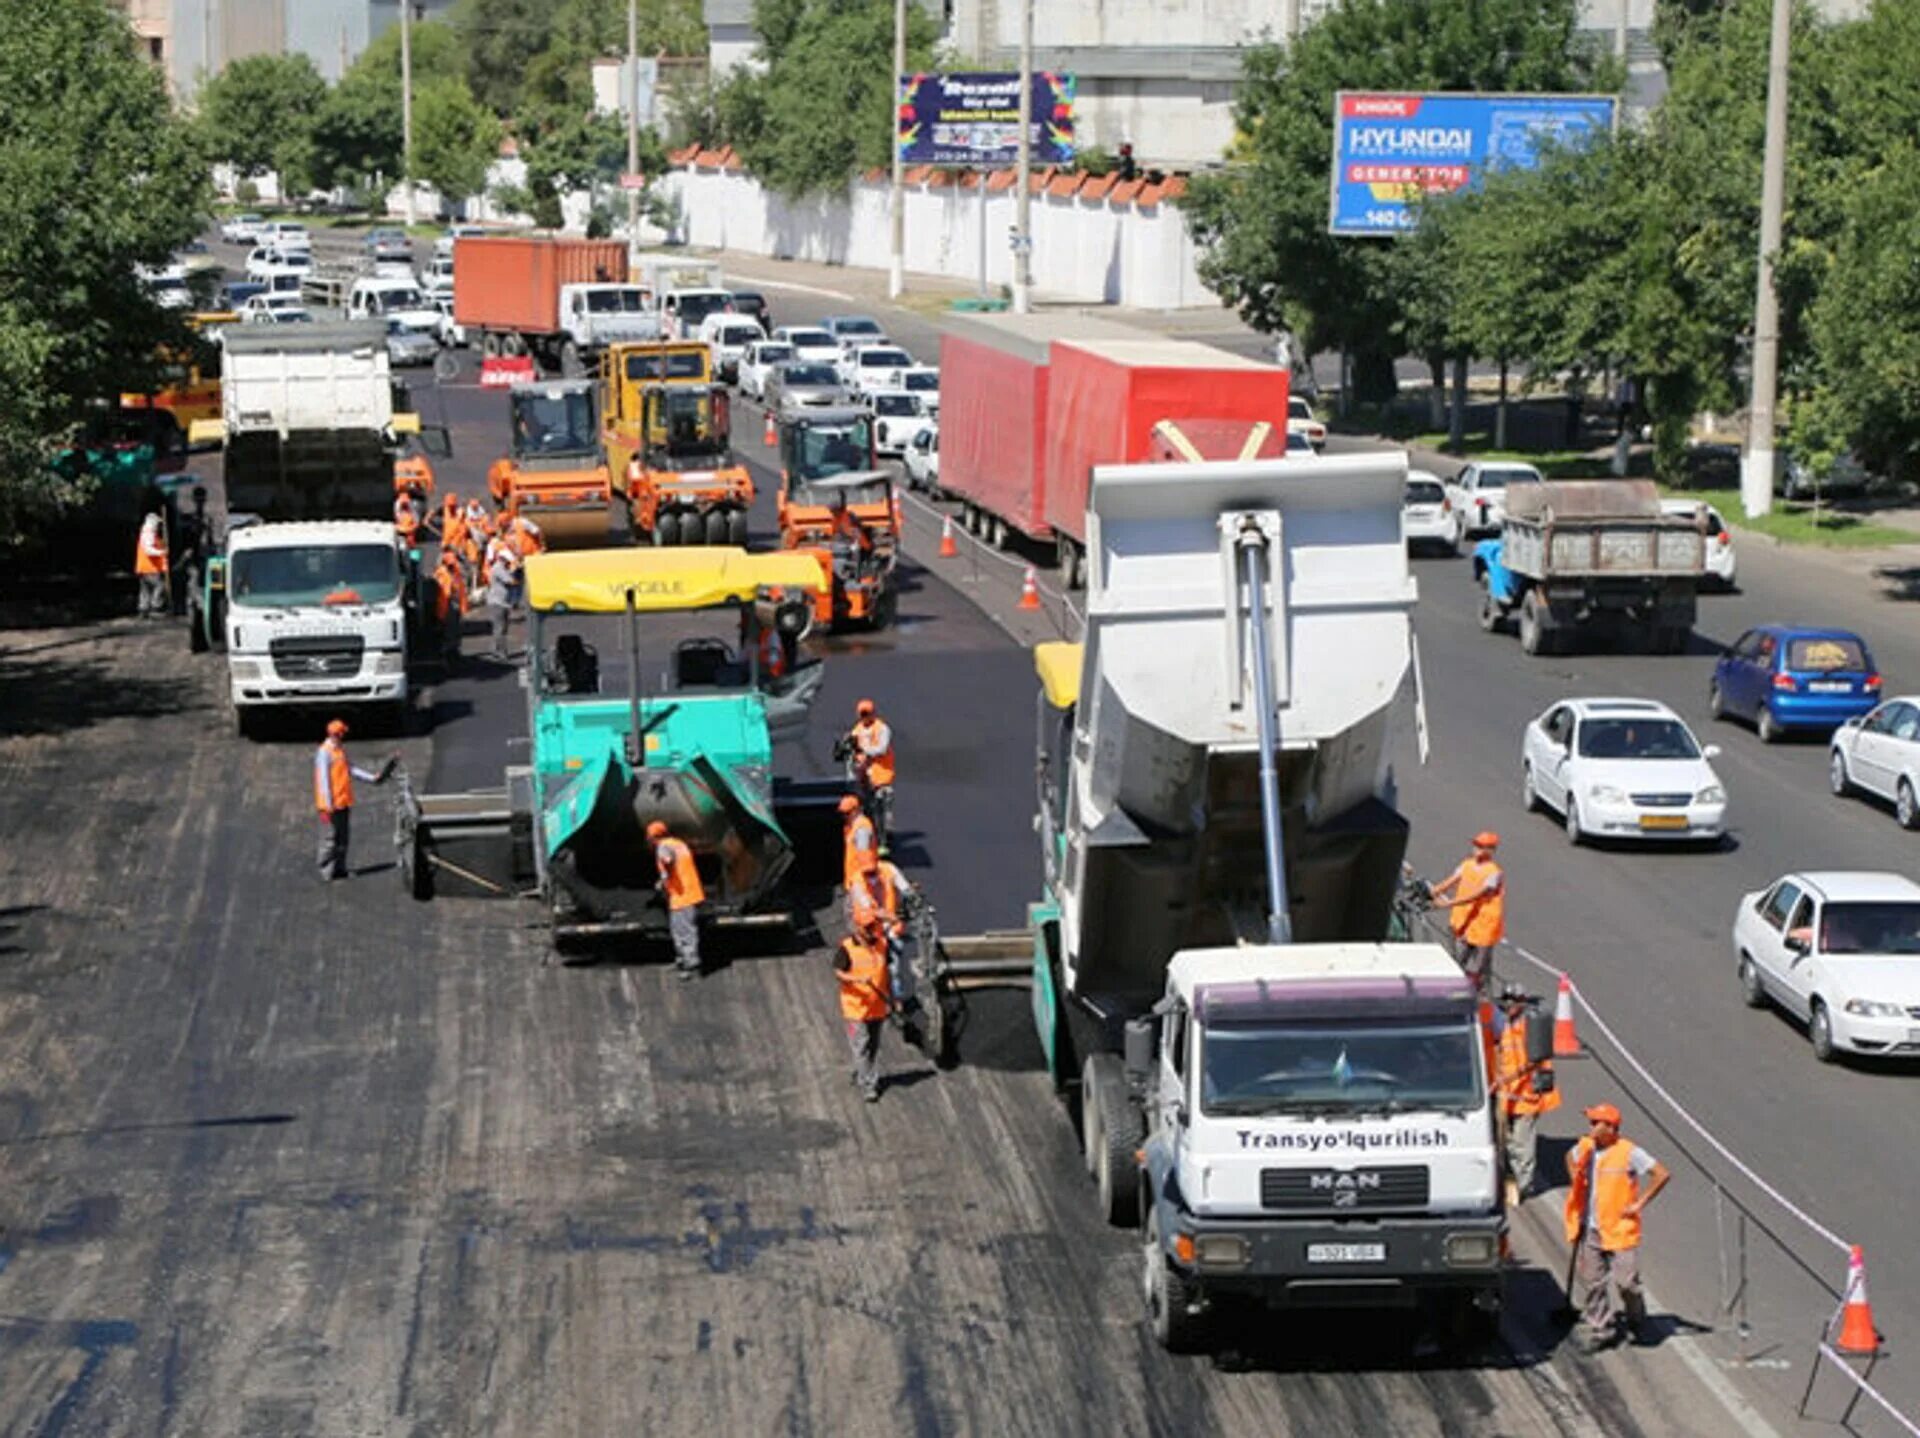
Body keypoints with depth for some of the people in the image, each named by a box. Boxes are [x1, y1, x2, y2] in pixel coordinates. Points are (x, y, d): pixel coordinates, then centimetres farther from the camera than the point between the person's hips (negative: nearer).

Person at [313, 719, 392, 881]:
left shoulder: (341, 750, 15)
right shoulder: (324, 752, -13)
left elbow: (352, 769, 17)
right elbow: (323, 778, -17)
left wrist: (372, 778, 5)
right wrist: (328, 805, -20)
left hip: (344, 802, 9)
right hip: (332, 805, -9)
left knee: (344, 837, 12)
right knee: (330, 838, -6)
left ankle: (339, 868, 20)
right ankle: (327, 872, -2)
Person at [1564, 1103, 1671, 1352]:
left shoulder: (1629, 1153, -12)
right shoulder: (1585, 1147, 4)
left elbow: (1662, 1174, -13)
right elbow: (1570, 1159, 29)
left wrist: (1639, 1204, -12)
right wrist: (1576, 1183, 15)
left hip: (1620, 1230, -5)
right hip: (1591, 1230, 5)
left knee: (1626, 1282, -4)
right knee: (1594, 1283, 7)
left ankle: (1638, 1323, 21)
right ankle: (1600, 1329, 19)